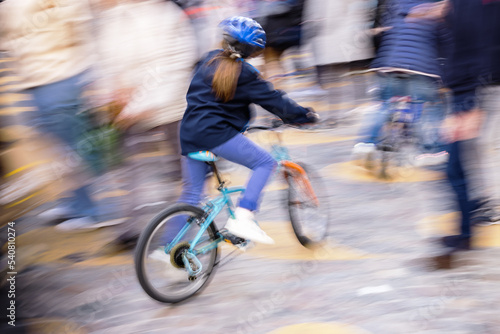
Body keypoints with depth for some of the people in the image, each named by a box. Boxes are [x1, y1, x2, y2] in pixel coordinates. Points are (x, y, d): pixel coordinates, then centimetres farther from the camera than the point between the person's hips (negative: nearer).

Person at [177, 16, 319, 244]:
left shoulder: (209, 60, 16)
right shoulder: (244, 73, -5)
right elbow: (273, 100, -2)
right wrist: (307, 115, 7)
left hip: (189, 132, 8)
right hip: (217, 133, -8)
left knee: (191, 192, 15)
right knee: (265, 163, 0)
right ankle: (242, 219, -14)